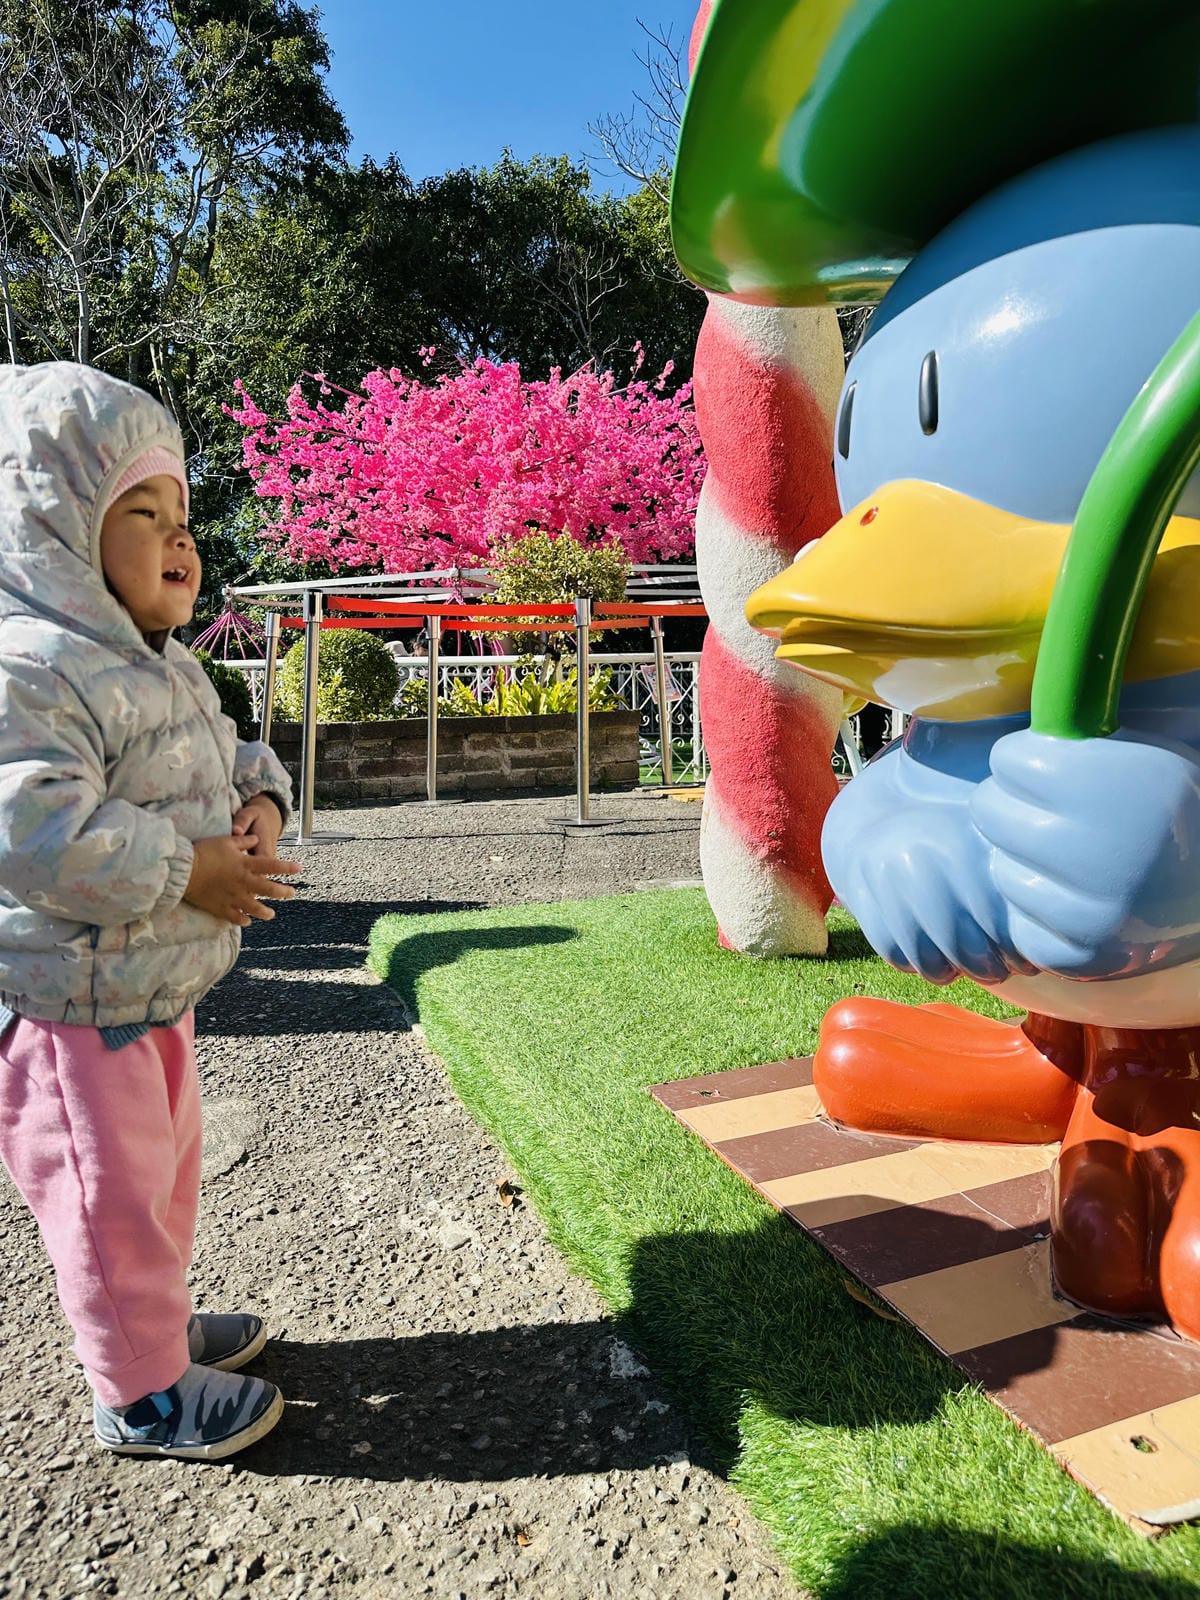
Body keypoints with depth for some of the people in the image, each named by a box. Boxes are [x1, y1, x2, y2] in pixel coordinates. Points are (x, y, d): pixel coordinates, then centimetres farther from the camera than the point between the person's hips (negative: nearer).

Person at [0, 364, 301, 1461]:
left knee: (164, 1167, 24)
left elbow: (225, 757, 20)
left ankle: (153, 1320, 46)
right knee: (114, 1198, 6)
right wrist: (185, 872, -27)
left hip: (154, 987, 10)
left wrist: (258, 798, -3)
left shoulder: (163, 666, 9)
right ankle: (143, 1394, 27)